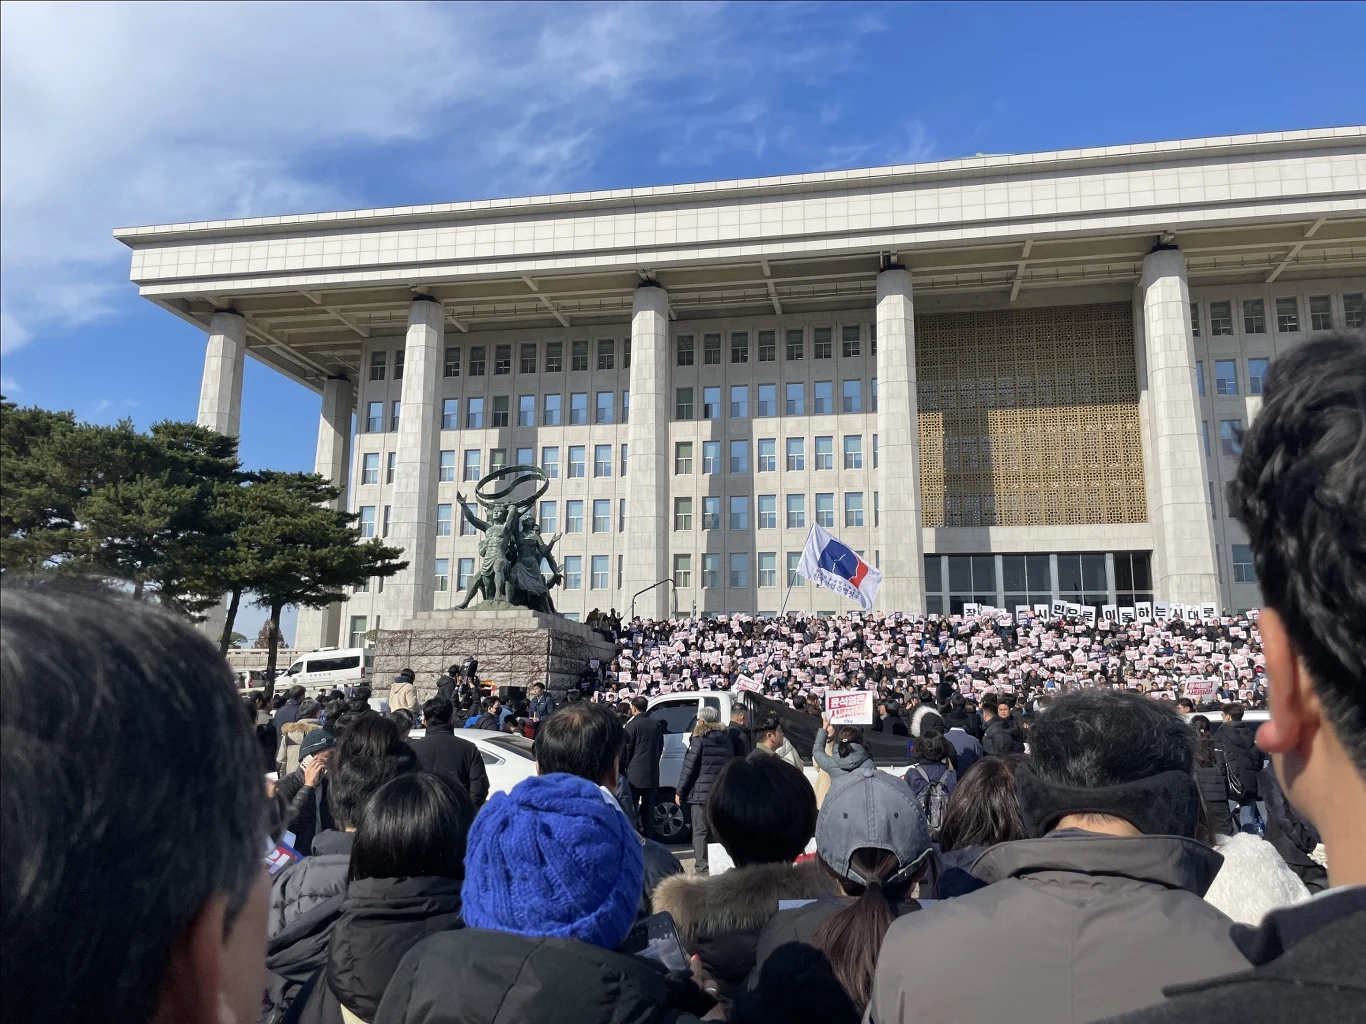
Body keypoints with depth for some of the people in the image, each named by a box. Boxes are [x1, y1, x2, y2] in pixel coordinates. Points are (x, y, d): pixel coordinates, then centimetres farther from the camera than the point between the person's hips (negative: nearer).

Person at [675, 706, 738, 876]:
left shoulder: (700, 738, -7)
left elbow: (689, 766, -9)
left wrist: (680, 791, -3)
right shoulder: (727, 739, 11)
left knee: (700, 831, 1)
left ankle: (702, 869, -2)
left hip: (701, 792, -5)